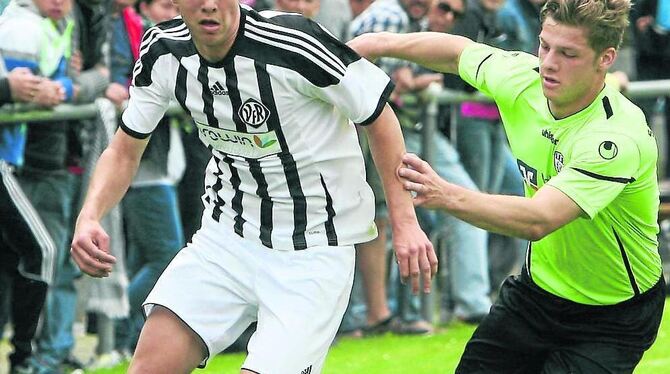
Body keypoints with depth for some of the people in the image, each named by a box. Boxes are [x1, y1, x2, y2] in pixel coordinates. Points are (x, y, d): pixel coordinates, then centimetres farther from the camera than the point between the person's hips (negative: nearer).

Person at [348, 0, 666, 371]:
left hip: (613, 316, -6)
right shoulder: (521, 80, -12)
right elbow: (459, 51, 11)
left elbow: (538, 221, -43)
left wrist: (447, 196, -55)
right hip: (537, 289, 6)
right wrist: (383, 44, -2)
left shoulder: (619, 138, -33)